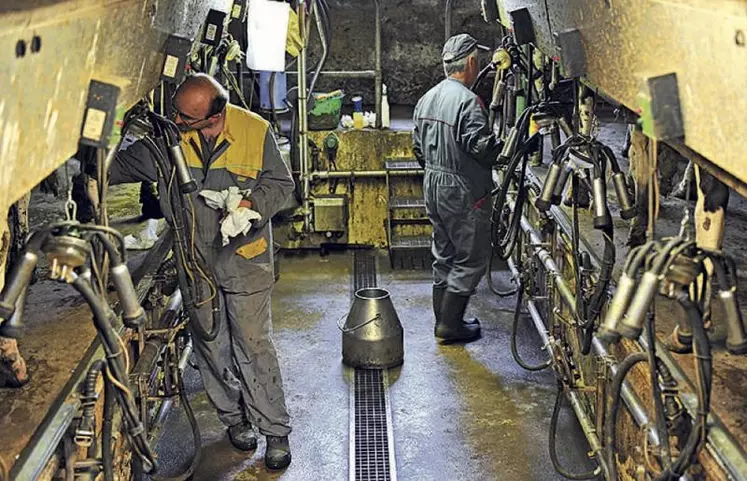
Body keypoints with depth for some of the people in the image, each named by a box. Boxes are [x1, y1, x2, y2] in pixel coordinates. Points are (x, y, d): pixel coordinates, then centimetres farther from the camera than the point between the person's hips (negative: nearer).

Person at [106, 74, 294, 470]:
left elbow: (280, 183, -3)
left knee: (254, 344, -1)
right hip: (194, 259, 3)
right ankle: (234, 418, 33)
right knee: (209, 344, 12)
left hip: (244, 257, -3)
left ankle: (276, 431, 13)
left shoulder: (255, 131, -13)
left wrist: (254, 204, -21)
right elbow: (123, 165, 8)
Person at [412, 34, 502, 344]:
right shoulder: (468, 101, -19)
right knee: (471, 260, 3)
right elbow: (483, 149, -23)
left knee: (444, 256, 17)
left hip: (433, 188, 9)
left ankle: (443, 320, 24)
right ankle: (450, 326, 6)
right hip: (463, 194, -9)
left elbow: (418, 148, 15)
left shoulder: (427, 98, 8)